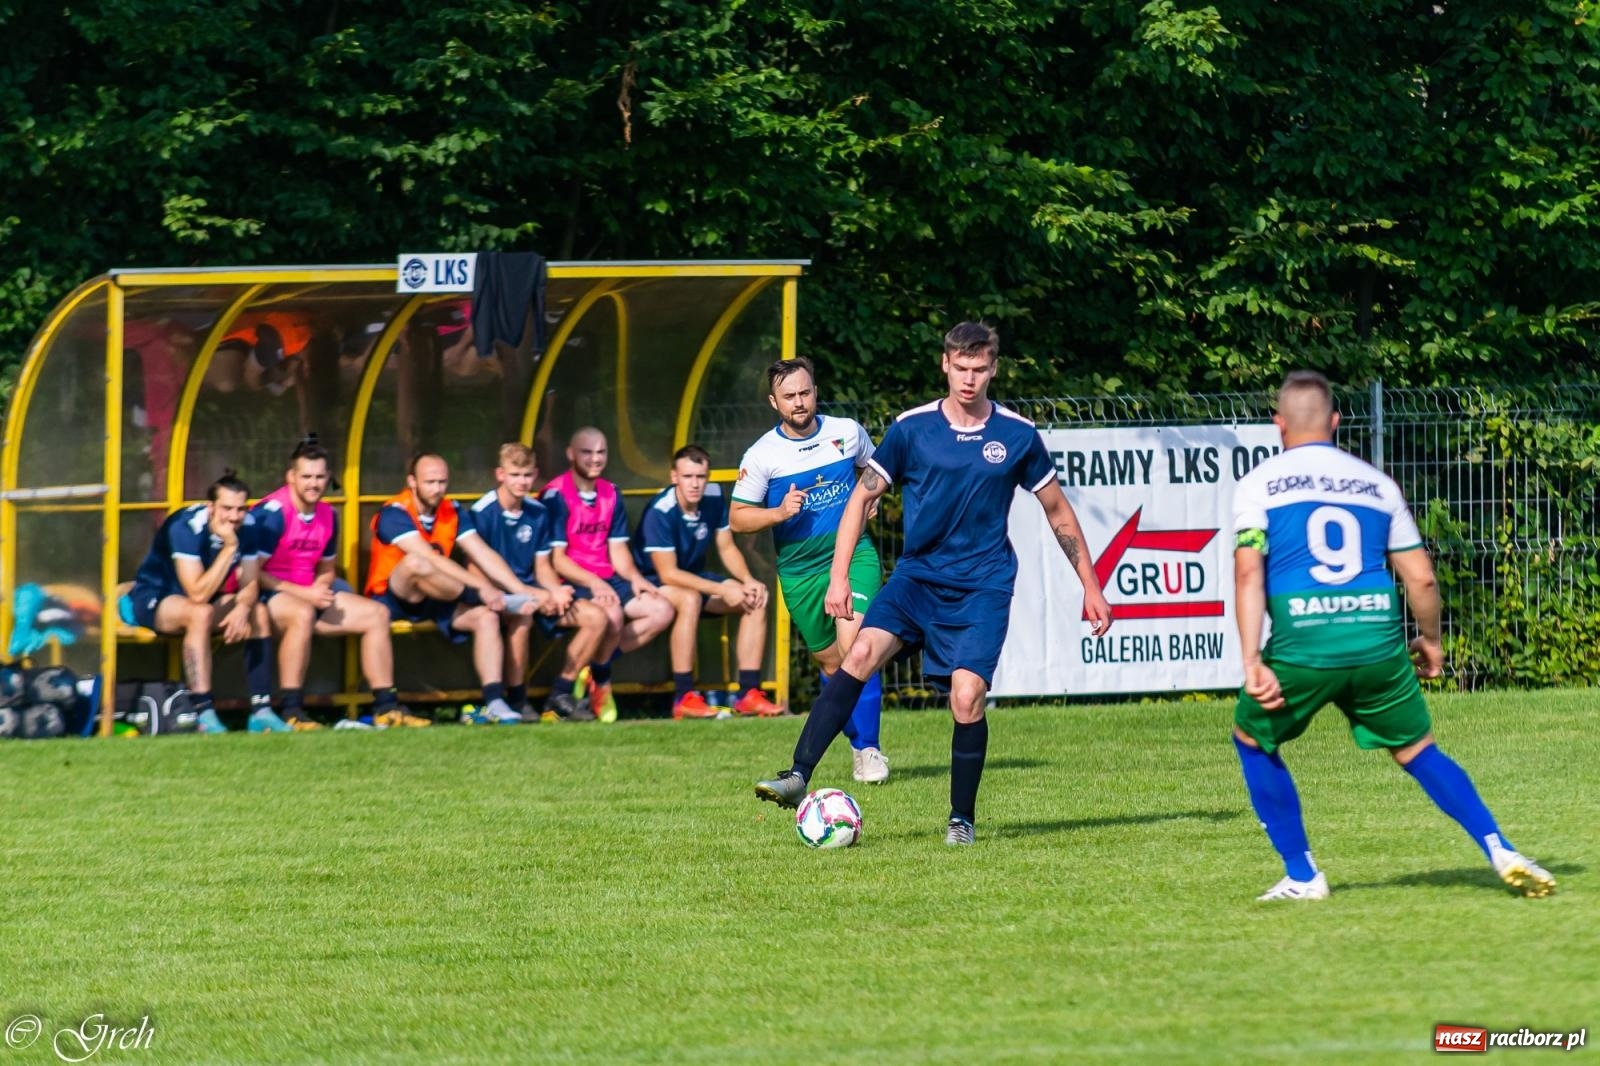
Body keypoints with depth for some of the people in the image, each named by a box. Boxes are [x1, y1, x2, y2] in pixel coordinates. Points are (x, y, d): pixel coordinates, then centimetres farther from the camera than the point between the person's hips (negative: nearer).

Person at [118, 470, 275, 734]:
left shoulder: (246, 526, -10)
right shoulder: (186, 527, -30)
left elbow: (250, 584, -3)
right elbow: (198, 595, -35)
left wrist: (242, 608, -26)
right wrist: (229, 548, -37)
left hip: (195, 599, 7)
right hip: (151, 599, -7)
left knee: (259, 612, -12)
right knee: (201, 613, -36)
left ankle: (261, 711, -12)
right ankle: (204, 715, -40)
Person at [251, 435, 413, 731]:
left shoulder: (328, 516, 9)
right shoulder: (272, 513, -16)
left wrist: (320, 589, -5)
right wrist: (302, 593, -21)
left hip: (308, 594, 8)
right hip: (266, 596, -8)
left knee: (376, 614, -1)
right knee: (302, 613, -41)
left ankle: (385, 707, 0)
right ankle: (291, 712, -39)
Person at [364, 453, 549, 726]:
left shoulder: (452, 512, 5)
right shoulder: (394, 514, -17)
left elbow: (482, 554, -2)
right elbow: (430, 558, -27)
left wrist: (521, 590, -16)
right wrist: (481, 588, -33)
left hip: (434, 601, 7)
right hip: (392, 600, -7)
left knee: (486, 616, -18)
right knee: (415, 563, -36)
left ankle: (494, 703, -25)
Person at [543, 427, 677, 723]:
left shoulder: (610, 495, 14)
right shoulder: (556, 495, -9)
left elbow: (617, 549, 13)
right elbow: (555, 557, -13)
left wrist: (634, 577, -8)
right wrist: (593, 583, -25)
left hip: (607, 580, 8)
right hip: (571, 584, -8)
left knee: (662, 610, -10)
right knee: (612, 615, -35)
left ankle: (596, 667, -7)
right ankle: (601, 682, -9)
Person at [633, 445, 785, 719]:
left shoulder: (714, 498, -7)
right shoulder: (660, 512, -27)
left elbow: (727, 548, 4)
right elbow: (668, 573, -27)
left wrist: (748, 580, -16)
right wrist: (722, 590, -30)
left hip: (695, 577, 7)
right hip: (654, 583, -7)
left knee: (756, 599, -11)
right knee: (690, 599, -38)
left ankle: (749, 693, -10)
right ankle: (684, 697, -34)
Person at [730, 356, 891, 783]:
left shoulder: (847, 432, -1)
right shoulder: (761, 455, -6)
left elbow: (872, 469, 22)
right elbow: (737, 519, -2)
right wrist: (779, 513, -18)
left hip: (853, 555, -1)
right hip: (800, 569, 1)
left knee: (854, 645, -20)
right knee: (830, 662, 10)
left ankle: (869, 748, -14)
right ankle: (857, 743, 29)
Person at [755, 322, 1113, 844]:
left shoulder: (1018, 435, 1)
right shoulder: (912, 428, -1)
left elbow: (1057, 511, 12)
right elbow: (863, 496, 5)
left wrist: (1091, 588, 13)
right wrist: (839, 577, -4)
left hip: (983, 588, -1)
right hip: (917, 575, 1)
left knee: (967, 698, -15)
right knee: (861, 652, -23)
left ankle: (962, 818, 6)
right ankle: (798, 777, -27)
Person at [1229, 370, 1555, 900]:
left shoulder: (1257, 484, 6)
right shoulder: (1376, 483, 14)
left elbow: (1248, 573, -6)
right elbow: (1420, 578, 12)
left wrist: (1252, 662, -9)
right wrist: (1430, 640, 30)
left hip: (1302, 647, -2)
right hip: (1378, 645, 2)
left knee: (1252, 739, 22)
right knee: (1418, 751, 17)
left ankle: (1301, 876, 17)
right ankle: (1501, 852, 1)